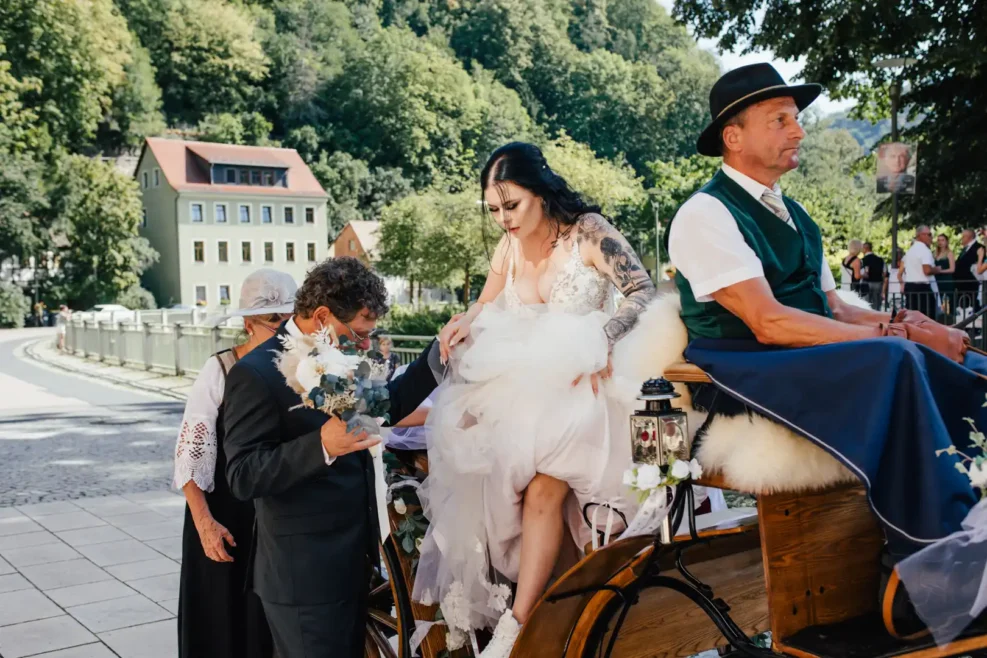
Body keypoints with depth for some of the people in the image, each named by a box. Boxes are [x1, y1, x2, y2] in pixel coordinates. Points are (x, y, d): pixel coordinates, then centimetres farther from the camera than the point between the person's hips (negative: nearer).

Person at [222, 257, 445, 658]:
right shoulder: (257, 374, -18)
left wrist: (440, 352, 4)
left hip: (353, 561, 8)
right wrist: (322, 445, -36)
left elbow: (384, 405, 17)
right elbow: (243, 477, -22)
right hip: (304, 574, -8)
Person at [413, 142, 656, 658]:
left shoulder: (589, 232, -7)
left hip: (578, 384, -5)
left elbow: (645, 294, -12)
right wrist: (464, 326, -5)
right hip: (521, 386, 5)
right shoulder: (508, 248, 8)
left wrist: (599, 342, -25)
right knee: (487, 470, -17)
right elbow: (485, 313, 18)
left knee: (544, 487, -23)